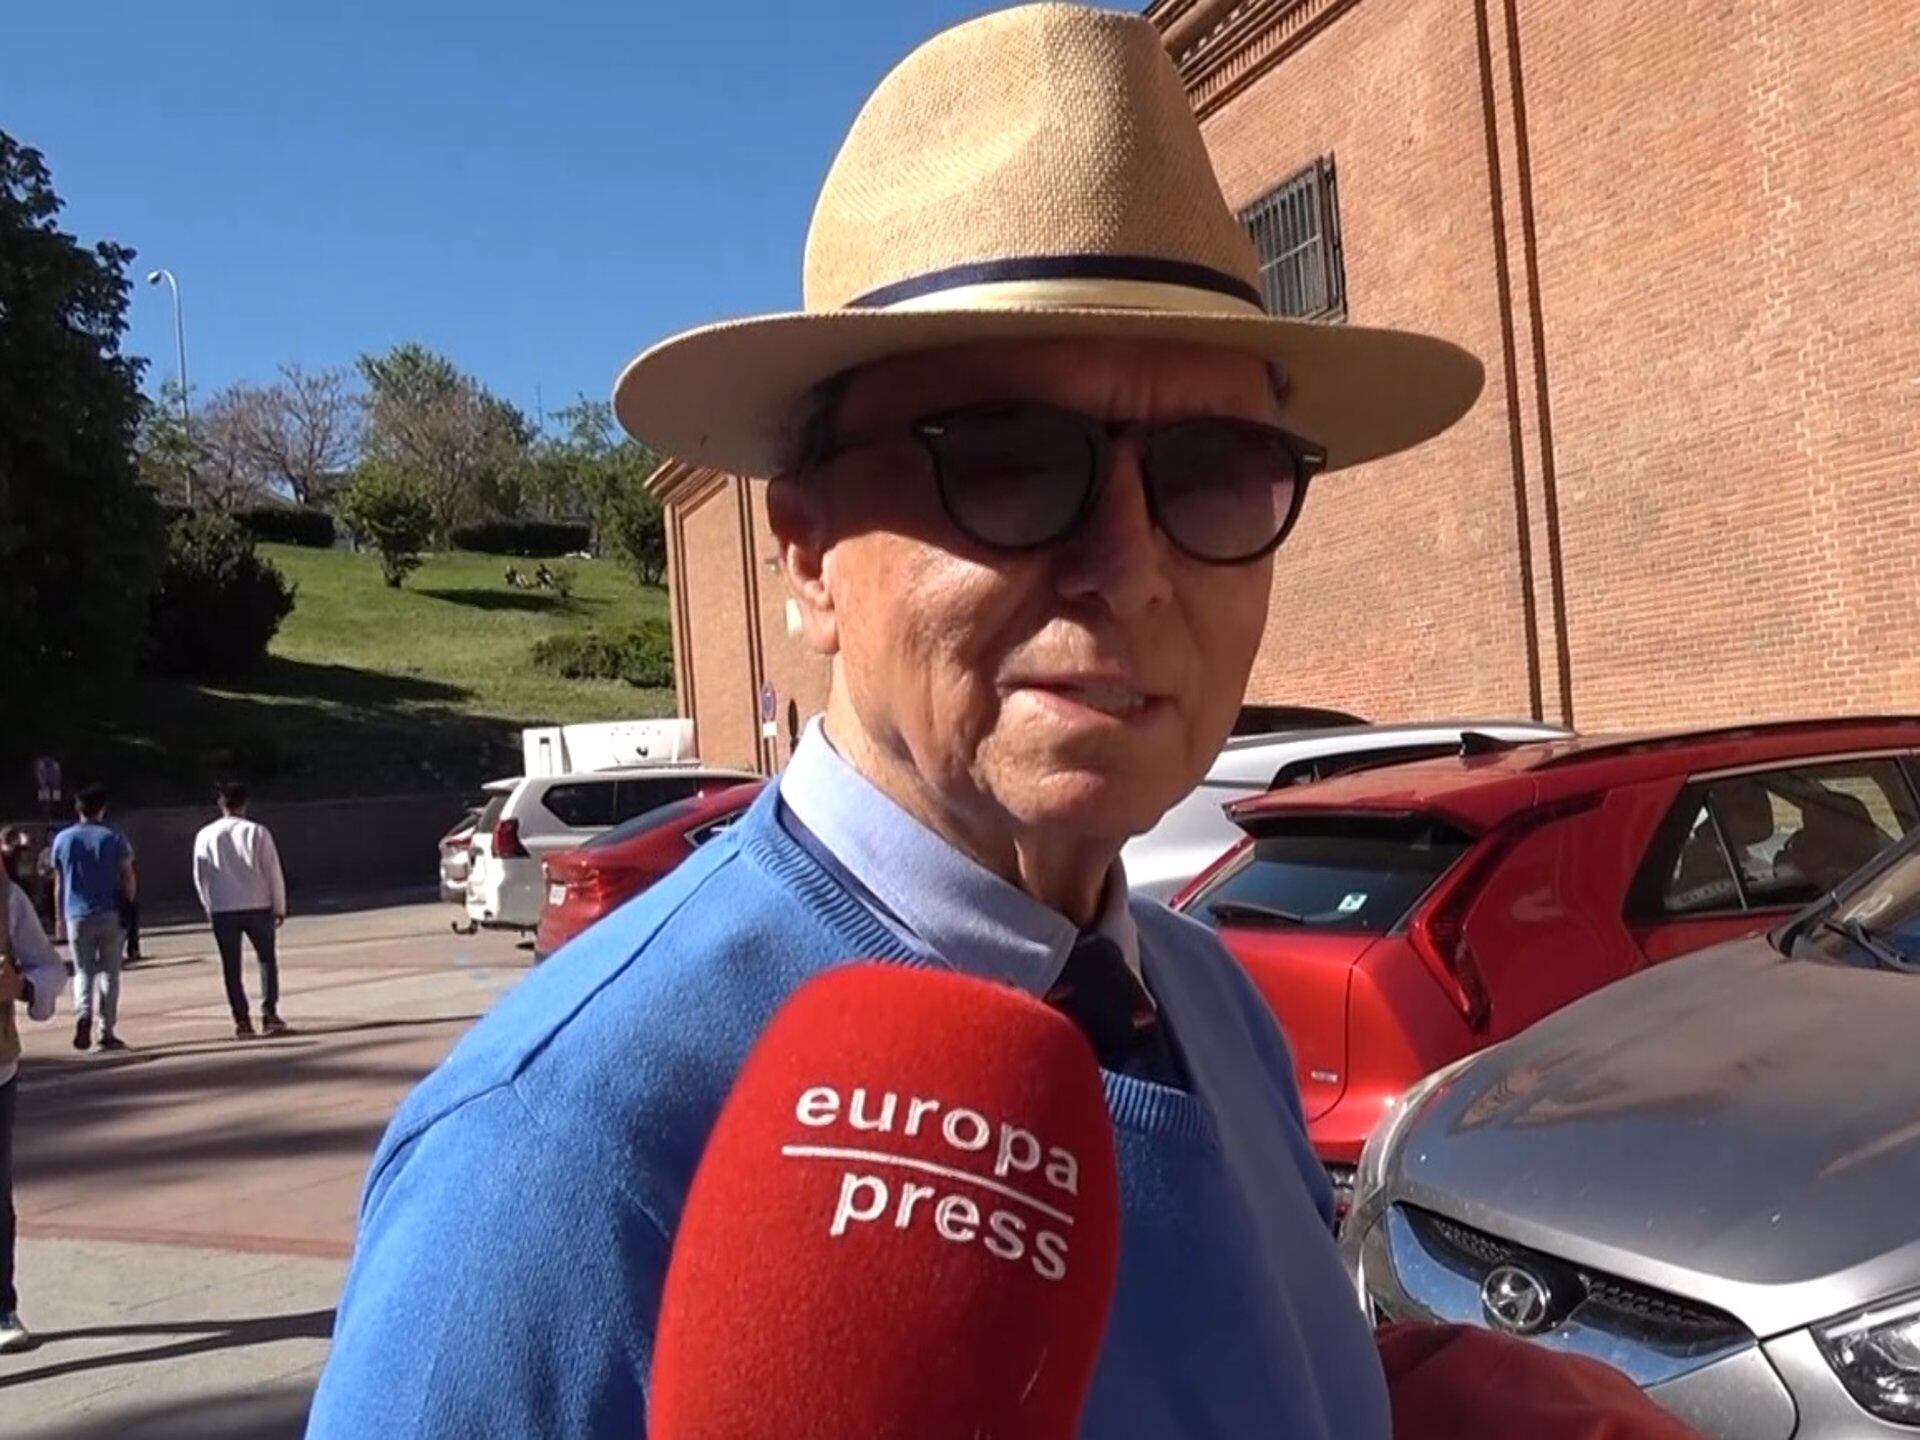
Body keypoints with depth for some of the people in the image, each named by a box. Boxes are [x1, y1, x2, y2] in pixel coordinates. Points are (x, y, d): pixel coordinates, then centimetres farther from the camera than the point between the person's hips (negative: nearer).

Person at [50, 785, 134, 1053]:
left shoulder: (62, 839, 4)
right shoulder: (114, 838, -2)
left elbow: (59, 883, 8)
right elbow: (129, 879, -5)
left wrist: (59, 917, 14)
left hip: (77, 916, 1)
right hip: (110, 915, -1)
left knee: (83, 972, 10)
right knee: (109, 973, 6)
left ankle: (83, 1014, -17)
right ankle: (107, 1033, 5)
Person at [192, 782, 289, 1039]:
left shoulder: (205, 836, 0)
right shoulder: (257, 832, -5)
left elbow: (200, 876, 5)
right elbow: (273, 872, -4)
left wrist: (209, 908, 18)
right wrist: (279, 907, 5)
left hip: (223, 910, 1)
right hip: (258, 907, -1)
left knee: (231, 966, 8)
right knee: (266, 958, 14)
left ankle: (241, 1020, 7)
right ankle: (269, 1013, 6)